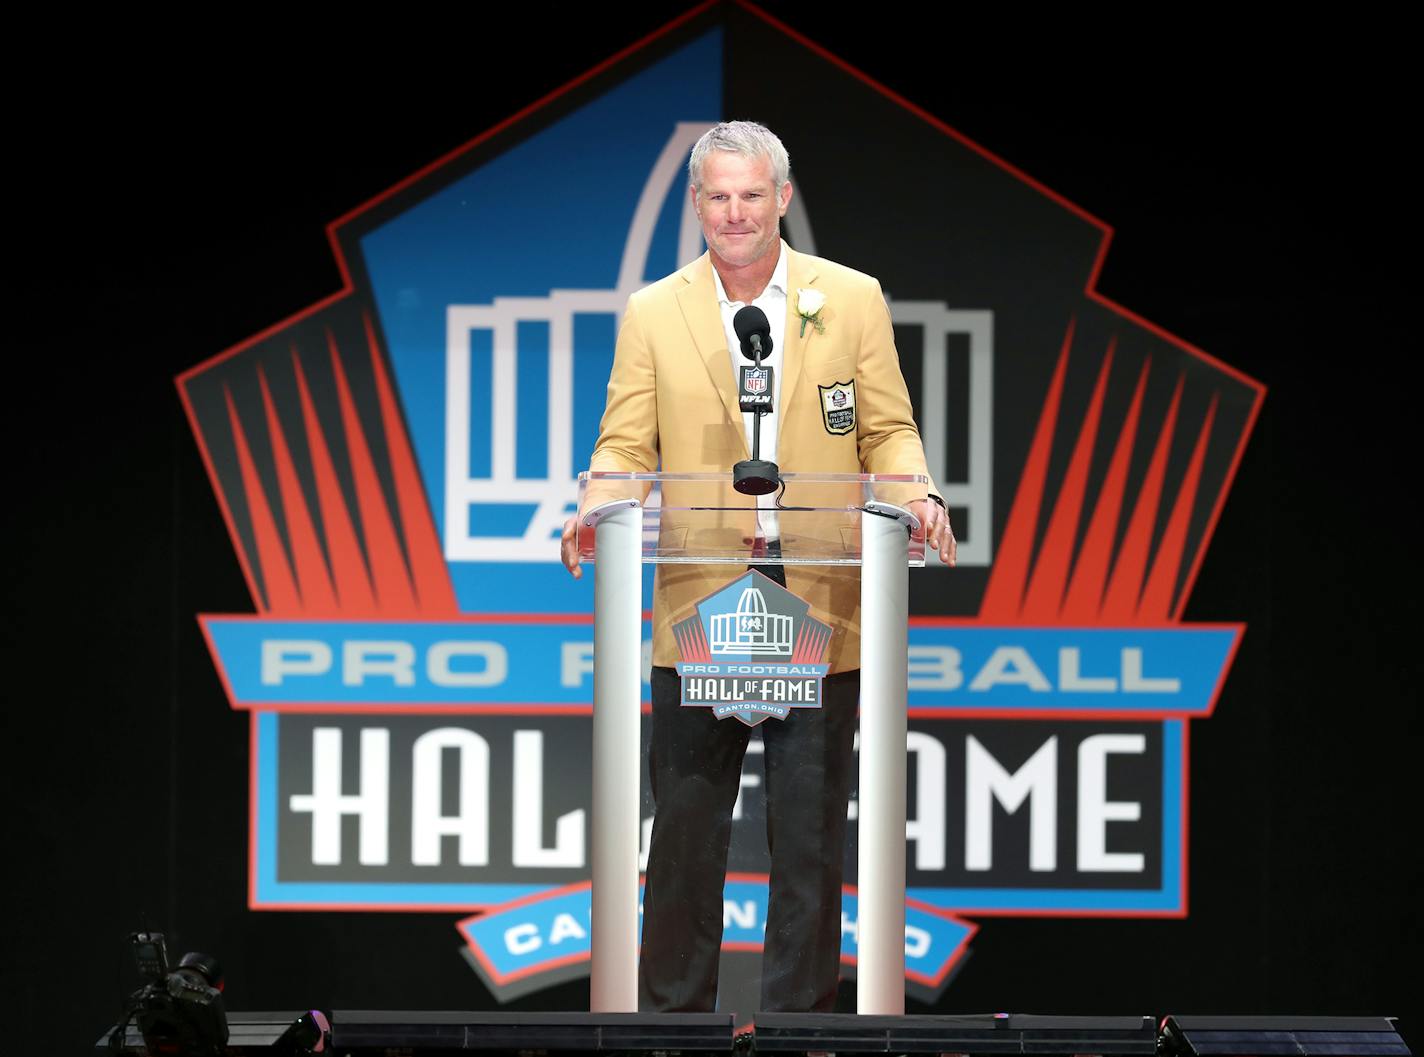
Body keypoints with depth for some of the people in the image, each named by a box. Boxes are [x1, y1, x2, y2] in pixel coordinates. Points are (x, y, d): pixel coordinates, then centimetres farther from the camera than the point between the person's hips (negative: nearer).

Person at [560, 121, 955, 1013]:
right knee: (686, 829, 2)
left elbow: (887, 430, 8)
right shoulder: (653, 315, 7)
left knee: (811, 831, 5)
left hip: (820, 602, 0)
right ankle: (672, 1016, 10)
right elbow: (627, 447, 5)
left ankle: (799, 1018, 13)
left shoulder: (853, 300, 7)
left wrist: (916, 494, -13)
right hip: (696, 605, 0)